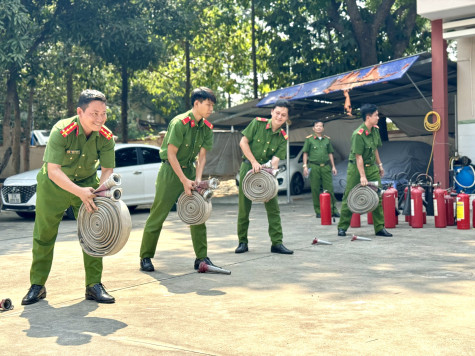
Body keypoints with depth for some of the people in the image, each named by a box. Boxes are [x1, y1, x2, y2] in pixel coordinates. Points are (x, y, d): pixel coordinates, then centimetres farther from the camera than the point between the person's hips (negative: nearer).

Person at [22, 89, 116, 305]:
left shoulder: (106, 137, -18)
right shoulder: (61, 131, -30)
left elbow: (108, 169, -12)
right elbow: (54, 171, -33)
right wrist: (80, 192, -44)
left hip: (87, 184, 3)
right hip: (53, 185, -3)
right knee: (44, 235, 3)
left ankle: (94, 285, 7)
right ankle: (37, 286, 17)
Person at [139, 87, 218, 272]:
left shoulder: (207, 128, 1)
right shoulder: (180, 123, -19)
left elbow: (202, 156, 3)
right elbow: (171, 154, -19)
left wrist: (197, 179, -11)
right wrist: (185, 181, -21)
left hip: (189, 169, 6)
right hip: (170, 171, -6)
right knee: (158, 215, -2)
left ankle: (201, 258, 10)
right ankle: (146, 257, 9)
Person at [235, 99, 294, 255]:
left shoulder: (283, 138, -1)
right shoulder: (258, 123, -7)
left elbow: (275, 159, -6)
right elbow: (243, 142, -8)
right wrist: (254, 162, -15)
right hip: (248, 167, -2)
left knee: (273, 207, -2)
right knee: (244, 206, 0)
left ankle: (277, 243, 4)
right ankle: (242, 242, 12)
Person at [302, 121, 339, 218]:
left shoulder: (327, 139, 15)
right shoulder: (309, 139, 7)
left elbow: (330, 153, 19)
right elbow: (305, 153, 7)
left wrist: (333, 166, 14)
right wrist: (305, 166, -2)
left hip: (326, 166, 2)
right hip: (314, 166, -2)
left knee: (329, 188, -3)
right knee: (315, 190, -1)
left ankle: (333, 210, 1)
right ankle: (318, 211, 6)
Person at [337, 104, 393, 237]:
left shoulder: (376, 130, 3)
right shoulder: (358, 134, -21)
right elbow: (358, 157, -21)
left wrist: (380, 165, 20)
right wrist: (362, 176, -22)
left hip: (371, 167, 7)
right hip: (356, 167, -7)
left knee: (377, 197, 2)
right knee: (349, 198, 1)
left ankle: (380, 228, 8)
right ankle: (342, 227, 12)